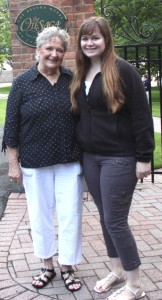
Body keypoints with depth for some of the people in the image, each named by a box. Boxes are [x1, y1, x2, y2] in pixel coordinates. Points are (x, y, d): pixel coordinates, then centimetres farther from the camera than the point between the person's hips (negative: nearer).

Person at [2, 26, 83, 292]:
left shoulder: (73, 81, 3)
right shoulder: (23, 83, -2)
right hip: (35, 163, -1)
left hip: (70, 161, 1)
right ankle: (47, 266, 28)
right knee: (40, 214, 10)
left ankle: (67, 267, 21)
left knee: (70, 214, 5)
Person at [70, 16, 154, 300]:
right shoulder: (81, 75, 10)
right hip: (90, 157, 7)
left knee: (115, 220, -4)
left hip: (119, 158, -7)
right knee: (105, 217, 15)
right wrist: (78, 149, 14)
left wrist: (144, 157, -16)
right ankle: (116, 270, 33)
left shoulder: (123, 70, -11)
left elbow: (141, 115, -13)